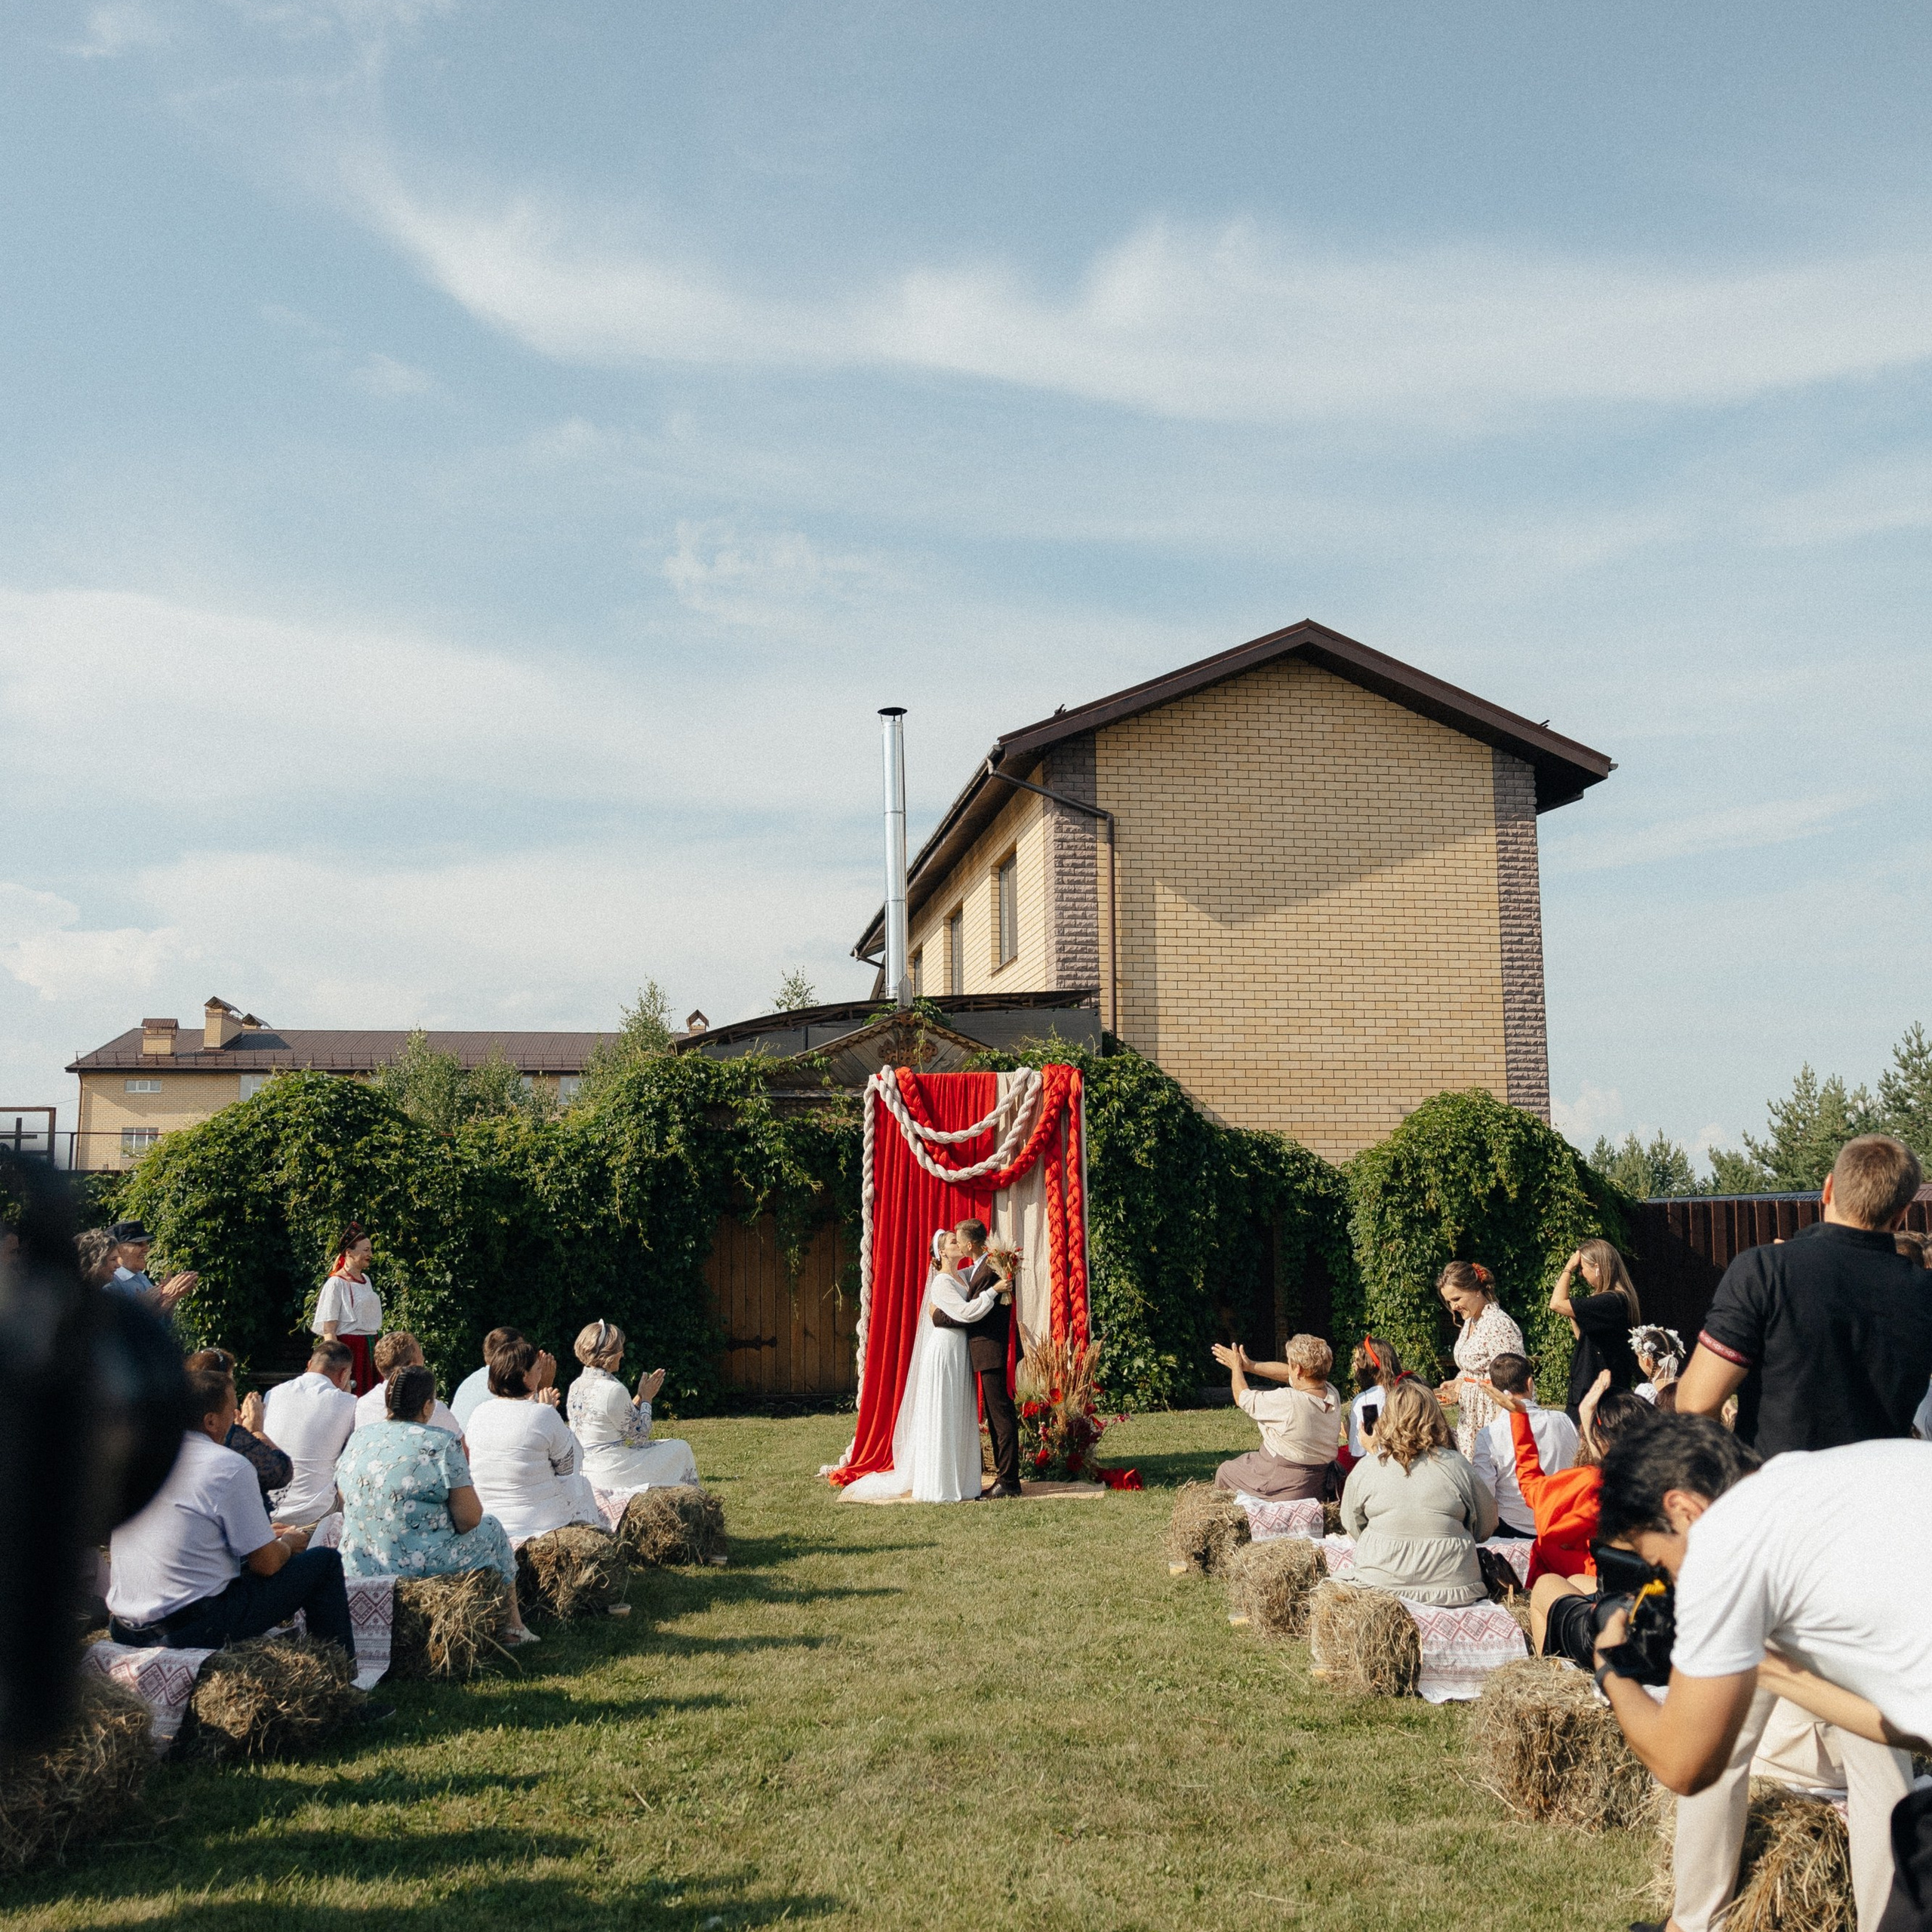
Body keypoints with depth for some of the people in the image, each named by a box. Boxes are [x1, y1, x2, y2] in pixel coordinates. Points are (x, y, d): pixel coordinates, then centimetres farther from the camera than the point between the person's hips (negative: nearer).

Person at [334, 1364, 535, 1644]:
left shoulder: (357, 1440, 4)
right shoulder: (441, 1442, -13)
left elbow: (348, 1505, 15)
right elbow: (469, 1519, -14)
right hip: (423, 1566, -6)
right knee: (491, 1529, 21)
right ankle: (511, 1627, 30)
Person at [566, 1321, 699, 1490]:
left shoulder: (576, 1386, 4)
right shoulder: (613, 1390, -22)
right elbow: (639, 1435, -11)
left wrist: (639, 1398, 12)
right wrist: (646, 1398, 1)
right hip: (609, 1474, -9)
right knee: (680, 1450, 8)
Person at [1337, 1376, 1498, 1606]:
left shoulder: (1365, 1468, -3)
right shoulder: (1456, 1465, -5)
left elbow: (1352, 1527, 10)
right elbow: (1487, 1526, 8)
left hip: (1382, 1585, 0)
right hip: (1450, 1586, 0)